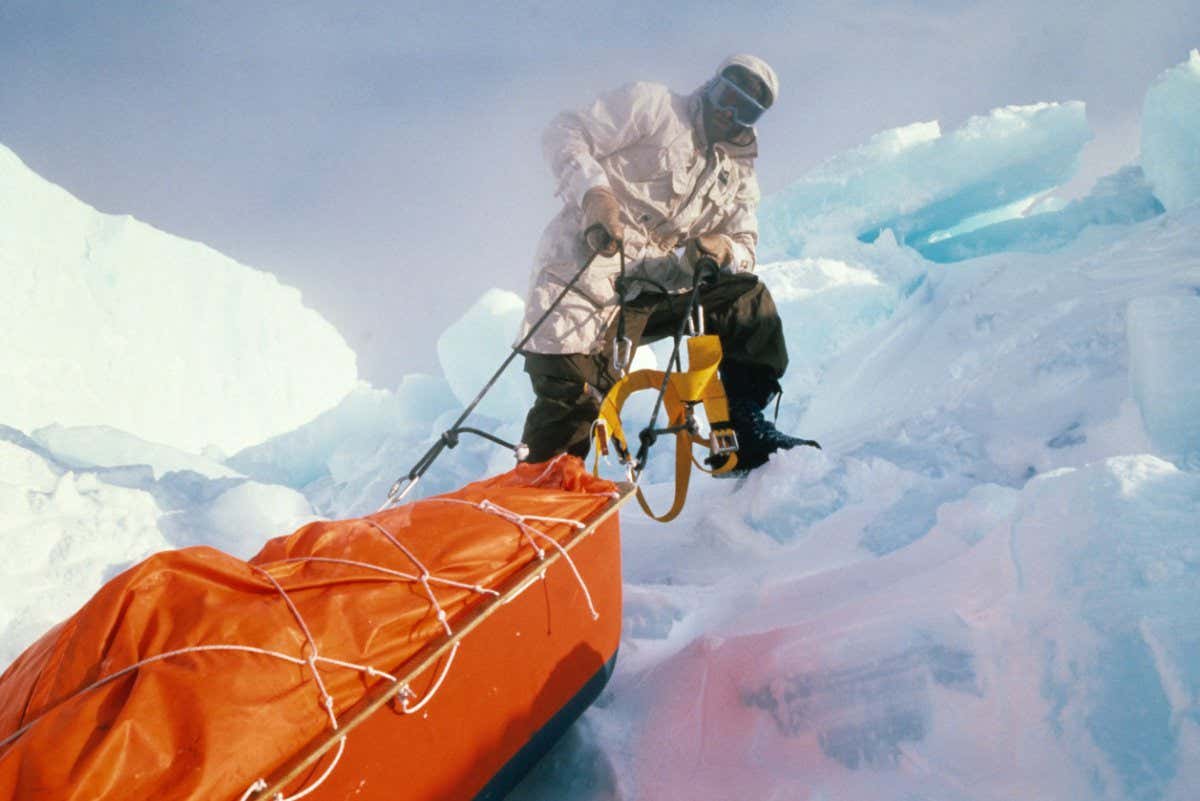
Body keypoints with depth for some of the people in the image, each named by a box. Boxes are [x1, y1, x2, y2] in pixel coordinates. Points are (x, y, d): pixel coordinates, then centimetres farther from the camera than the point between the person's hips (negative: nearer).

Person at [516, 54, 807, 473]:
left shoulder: (739, 176, 19)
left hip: (654, 289, 6)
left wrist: (723, 249, -13)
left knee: (748, 299, -5)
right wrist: (593, 192, -24)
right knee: (572, 405, -14)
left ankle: (747, 433, 0)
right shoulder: (652, 105, 1)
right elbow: (565, 133, -5)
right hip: (584, 275, -5)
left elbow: (744, 248, 12)